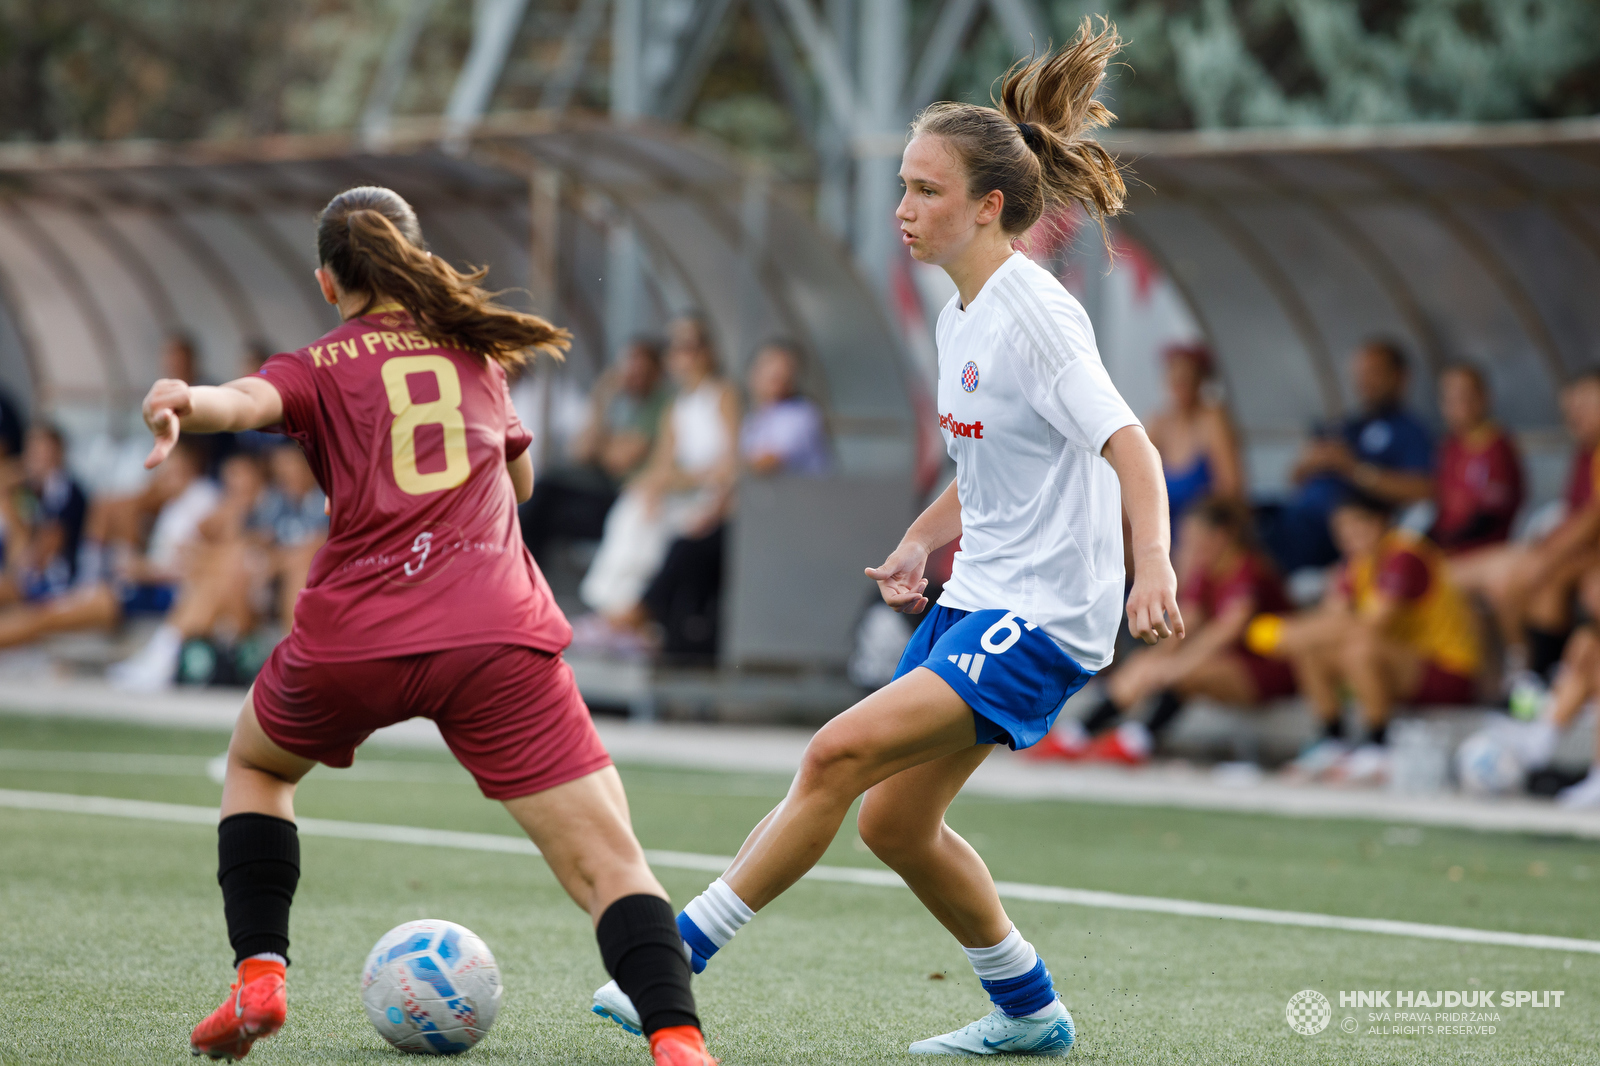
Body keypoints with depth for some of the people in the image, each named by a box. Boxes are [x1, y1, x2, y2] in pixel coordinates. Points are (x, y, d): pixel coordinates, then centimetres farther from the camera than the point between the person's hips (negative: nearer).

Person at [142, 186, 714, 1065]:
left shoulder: (318, 367, 12)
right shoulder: (473, 350, 22)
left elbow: (247, 399, -13)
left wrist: (186, 404, -32)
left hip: (357, 635, 0)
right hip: (498, 630, 0)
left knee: (254, 763, 32)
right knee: (609, 863, -7)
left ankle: (259, 974, 18)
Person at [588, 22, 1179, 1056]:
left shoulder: (1034, 314, -16)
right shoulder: (962, 318, 12)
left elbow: (1131, 448, -23)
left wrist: (1154, 567, -37)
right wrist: (922, 542, 15)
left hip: (1041, 620, -10)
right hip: (976, 601, 10)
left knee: (840, 753, -20)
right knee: (893, 820, 11)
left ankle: (679, 958, -17)